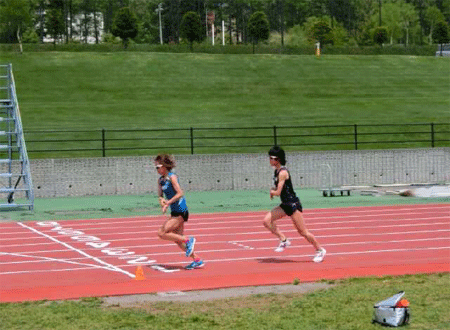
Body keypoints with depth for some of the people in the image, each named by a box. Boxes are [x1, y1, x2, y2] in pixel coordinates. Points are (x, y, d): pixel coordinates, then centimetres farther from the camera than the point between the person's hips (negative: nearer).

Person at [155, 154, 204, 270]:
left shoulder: (172, 177, -13)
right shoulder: (160, 180, 11)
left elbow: (180, 193, -20)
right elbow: (160, 195, 16)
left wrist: (167, 203, -21)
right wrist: (161, 200, -6)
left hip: (180, 211, -9)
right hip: (175, 212, 9)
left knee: (162, 233, -14)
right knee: (178, 240, 10)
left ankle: (188, 240, -6)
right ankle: (197, 260, 16)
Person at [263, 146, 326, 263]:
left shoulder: (283, 172, -20)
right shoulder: (277, 171, 9)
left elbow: (278, 192, -22)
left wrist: (272, 192, -1)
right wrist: (273, 190, 5)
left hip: (293, 204, -9)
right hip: (285, 205, 9)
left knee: (302, 231, -1)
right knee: (267, 220, -4)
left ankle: (320, 250, 14)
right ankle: (283, 240, 6)